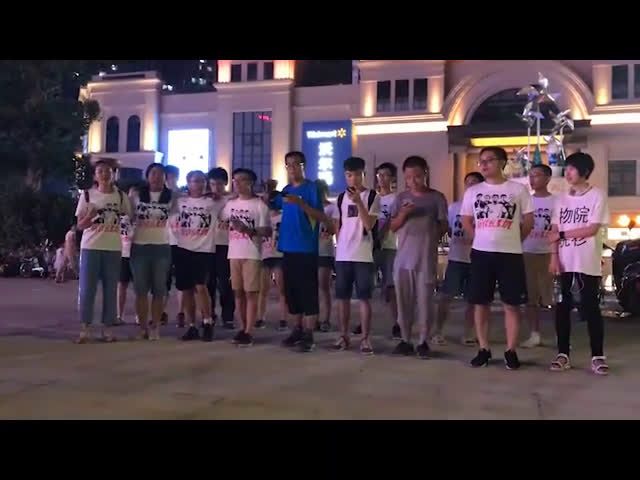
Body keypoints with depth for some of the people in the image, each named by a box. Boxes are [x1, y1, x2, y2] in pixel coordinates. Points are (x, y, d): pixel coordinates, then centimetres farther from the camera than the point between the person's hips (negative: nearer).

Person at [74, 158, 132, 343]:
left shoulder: (121, 196, 6)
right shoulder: (87, 195, 2)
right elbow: (80, 225, 0)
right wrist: (90, 216, -17)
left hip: (113, 248, 1)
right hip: (90, 246, -1)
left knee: (110, 289, 4)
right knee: (87, 289, -1)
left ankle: (107, 328, 13)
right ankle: (85, 328, 7)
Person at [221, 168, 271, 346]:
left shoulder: (259, 205, -4)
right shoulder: (230, 204, 12)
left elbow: (267, 232, -8)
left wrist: (248, 230, -20)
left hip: (252, 255, -5)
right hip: (234, 254, 5)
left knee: (251, 293, -4)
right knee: (238, 293, 8)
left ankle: (248, 332, -2)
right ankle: (242, 329, 17)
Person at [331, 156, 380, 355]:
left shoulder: (372, 196, -2)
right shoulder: (341, 198, 11)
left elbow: (369, 224, -10)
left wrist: (358, 202, -19)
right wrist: (340, 244, 7)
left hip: (363, 255, -4)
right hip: (342, 255, 4)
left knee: (364, 297, -2)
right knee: (342, 296, 8)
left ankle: (365, 338, 5)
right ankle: (344, 335, 18)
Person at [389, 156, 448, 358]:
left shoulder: (437, 197, 0)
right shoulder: (401, 197, 7)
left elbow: (443, 226, 5)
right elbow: (392, 227, 7)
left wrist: (429, 239, -3)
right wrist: (402, 215, -10)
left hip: (426, 258, -3)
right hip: (403, 258, 3)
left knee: (424, 300, 2)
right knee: (403, 300, 6)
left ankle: (423, 342, 13)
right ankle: (405, 340, 16)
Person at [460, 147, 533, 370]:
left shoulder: (518, 189, 1)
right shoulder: (473, 191, 7)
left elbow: (528, 220, 6)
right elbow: (466, 222, 14)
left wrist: (513, 240, 8)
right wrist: (482, 239, 8)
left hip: (510, 253, -2)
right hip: (481, 253, 2)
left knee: (512, 304, 2)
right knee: (480, 303, 5)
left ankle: (511, 351, 11)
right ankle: (484, 349, 15)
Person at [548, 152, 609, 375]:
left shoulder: (597, 196, -3)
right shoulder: (562, 199, 10)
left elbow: (592, 229, -11)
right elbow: (554, 232, 7)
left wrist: (562, 234, -8)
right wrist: (554, 257, -4)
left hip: (588, 264, -4)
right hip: (565, 262, 4)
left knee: (591, 309, -1)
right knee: (562, 308, 5)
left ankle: (598, 357, 6)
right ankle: (563, 354, 12)